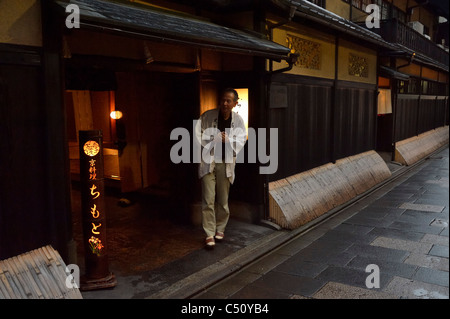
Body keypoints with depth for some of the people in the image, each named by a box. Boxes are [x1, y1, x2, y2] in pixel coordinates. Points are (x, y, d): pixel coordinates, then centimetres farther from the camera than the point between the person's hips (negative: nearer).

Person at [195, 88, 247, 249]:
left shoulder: (238, 120, -1)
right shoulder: (207, 116, -6)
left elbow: (241, 140, 2)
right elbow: (198, 135, 0)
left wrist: (228, 140, -17)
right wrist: (213, 139, -15)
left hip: (226, 163, 2)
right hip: (208, 162, -2)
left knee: (223, 200, 11)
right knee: (208, 200, -5)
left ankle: (220, 228, 31)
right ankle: (209, 234, 4)